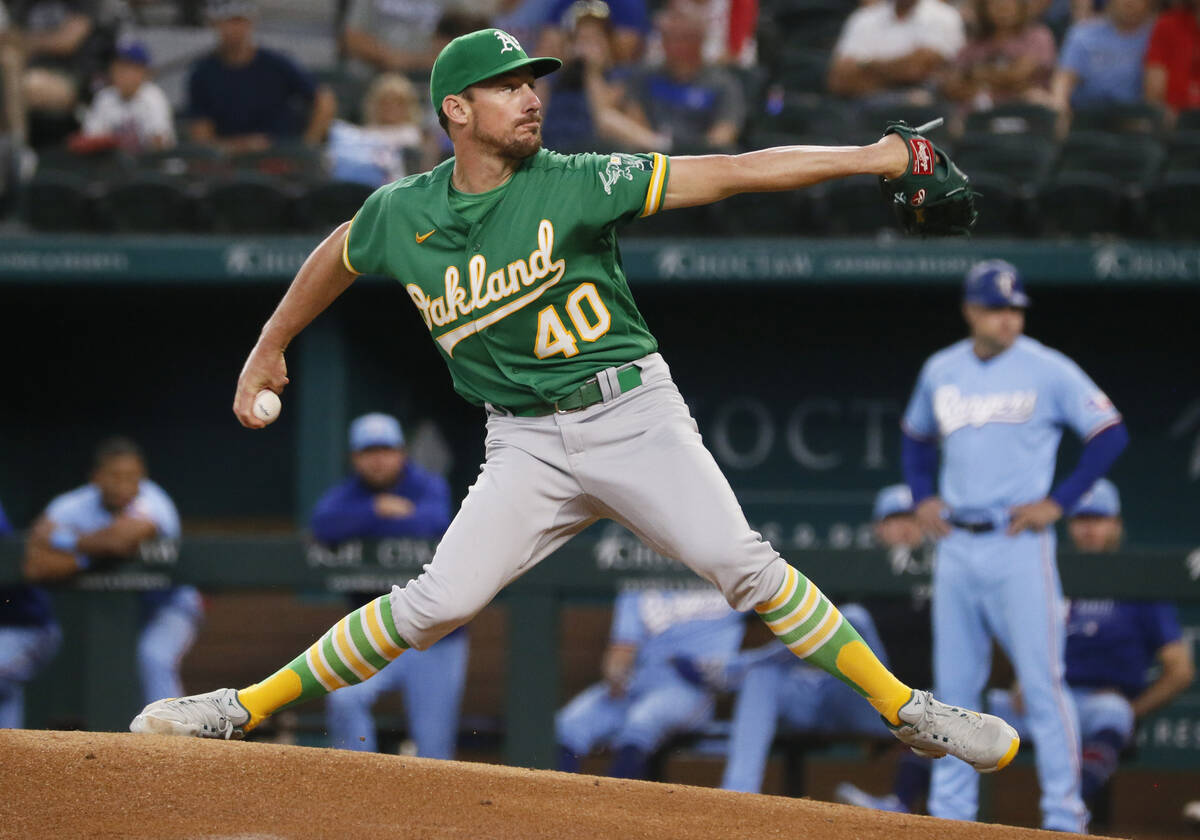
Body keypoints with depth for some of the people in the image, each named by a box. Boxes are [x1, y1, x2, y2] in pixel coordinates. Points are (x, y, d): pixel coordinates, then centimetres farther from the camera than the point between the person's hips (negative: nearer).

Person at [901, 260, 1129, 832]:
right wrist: (922, 497, 11)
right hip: (956, 544, 5)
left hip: (1019, 544, -5)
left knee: (1041, 681, -8)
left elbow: (1110, 435, -5)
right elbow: (916, 437, 27)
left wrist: (1058, 502, -9)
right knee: (953, 684, 8)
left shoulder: (1048, 370, -6)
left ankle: (1064, 816, -5)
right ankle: (950, 812, 15)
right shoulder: (940, 371, 9)